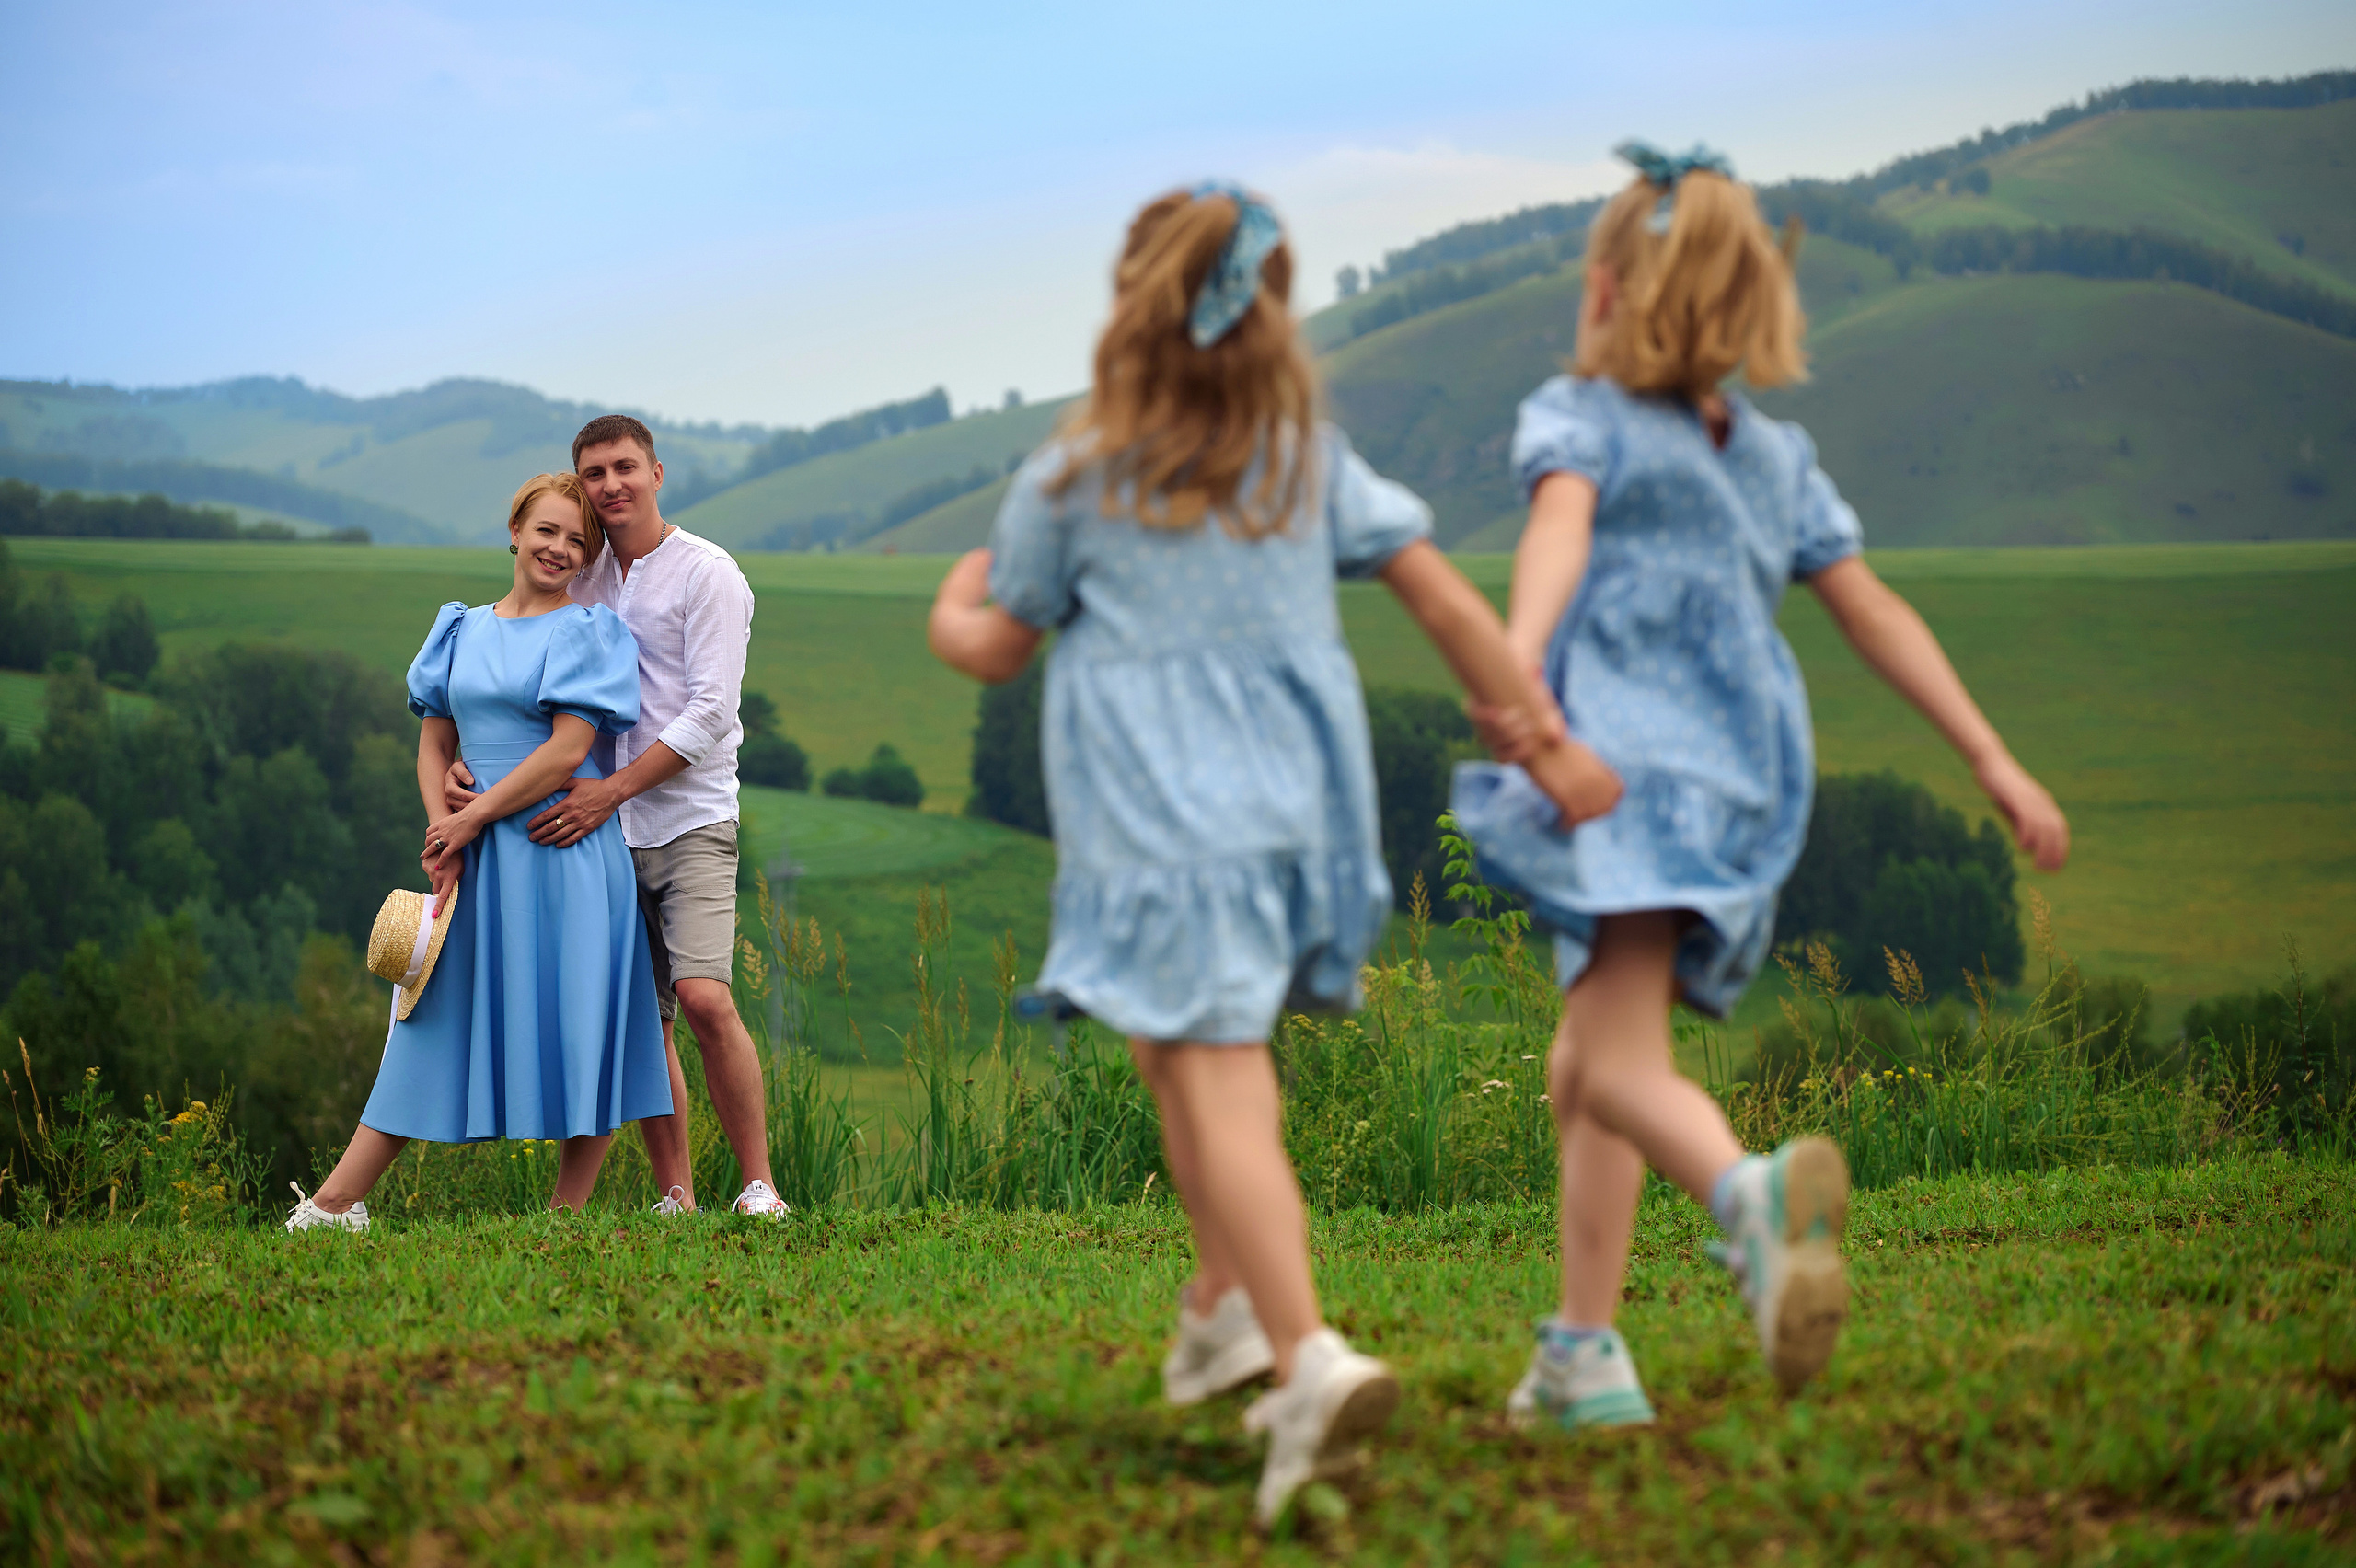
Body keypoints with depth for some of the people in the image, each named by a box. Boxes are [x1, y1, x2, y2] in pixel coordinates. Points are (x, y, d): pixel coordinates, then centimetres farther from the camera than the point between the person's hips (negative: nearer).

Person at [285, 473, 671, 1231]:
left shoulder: (588, 633, -1)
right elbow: (434, 743, 12)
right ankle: (334, 1204, 3)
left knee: (578, 1030, -3)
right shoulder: (463, 631, 13)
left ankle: (566, 1217, 4)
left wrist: (472, 818, -11)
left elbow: (569, 748, -11)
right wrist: (443, 833, -5)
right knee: (435, 1024, 5)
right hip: (477, 858, 4)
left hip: (565, 853, -4)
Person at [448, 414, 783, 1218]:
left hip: (691, 820, -5)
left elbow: (709, 713, -11)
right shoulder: (580, 580, 12)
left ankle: (760, 1187, -11)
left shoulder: (707, 573, -4)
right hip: (608, 830, 5)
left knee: (705, 999, -19)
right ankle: (675, 1199, 10)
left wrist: (613, 789, -16)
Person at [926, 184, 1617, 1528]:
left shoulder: (1074, 480, -1)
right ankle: (1225, 1306, 23)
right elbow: (1450, 605, 4)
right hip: (1299, 802, 5)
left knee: (1219, 1087, -12)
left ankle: (1306, 1357, -27)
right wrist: (1545, 744, 8)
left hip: (1166, 820, -5)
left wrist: (952, 612, 33)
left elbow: (999, 648, 10)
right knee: (1181, 1043, 25)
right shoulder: (1315, 460, 8)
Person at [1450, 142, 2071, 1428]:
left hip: (1624, 761, -6)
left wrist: (1516, 660, -38)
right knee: (1585, 1059, 19)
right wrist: (1993, 759, 13)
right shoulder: (1778, 457, 19)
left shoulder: (1576, 415, 2)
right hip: (1744, 779, 6)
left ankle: (1753, 1191, -49)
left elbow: (1561, 522, -19)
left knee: (1621, 1065, -18)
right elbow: (1875, 613, 14)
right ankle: (1581, 1356, 18)